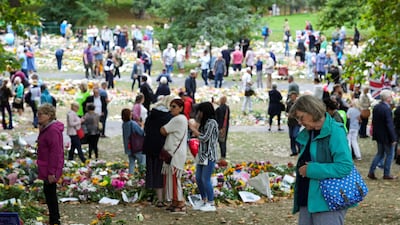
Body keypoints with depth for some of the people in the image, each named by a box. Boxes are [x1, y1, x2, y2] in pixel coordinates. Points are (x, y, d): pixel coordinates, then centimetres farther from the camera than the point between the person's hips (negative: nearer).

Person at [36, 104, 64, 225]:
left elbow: (55, 152, -23)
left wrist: (51, 172, -22)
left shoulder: (53, 130, -22)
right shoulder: (46, 128, 11)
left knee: (50, 192, -3)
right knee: (49, 192, 17)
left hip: (50, 169, -10)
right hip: (46, 167, 10)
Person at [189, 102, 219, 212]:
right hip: (202, 155, 9)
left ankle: (211, 203, 1)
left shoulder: (212, 122, -13)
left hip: (209, 156, -9)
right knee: (198, 178, 11)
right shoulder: (204, 122, 14)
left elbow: (204, 138, -16)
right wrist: (194, 129, 4)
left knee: (205, 179, -7)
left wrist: (194, 129, -8)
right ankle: (203, 200, 24)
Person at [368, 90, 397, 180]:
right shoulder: (387, 109, -23)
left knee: (380, 153, 18)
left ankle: (371, 172, 13)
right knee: (389, 155, 9)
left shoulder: (376, 107, 2)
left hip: (378, 135, 8)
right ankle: (386, 174, 16)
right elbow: (390, 125, -23)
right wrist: (393, 138, -18)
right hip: (386, 136, -7)